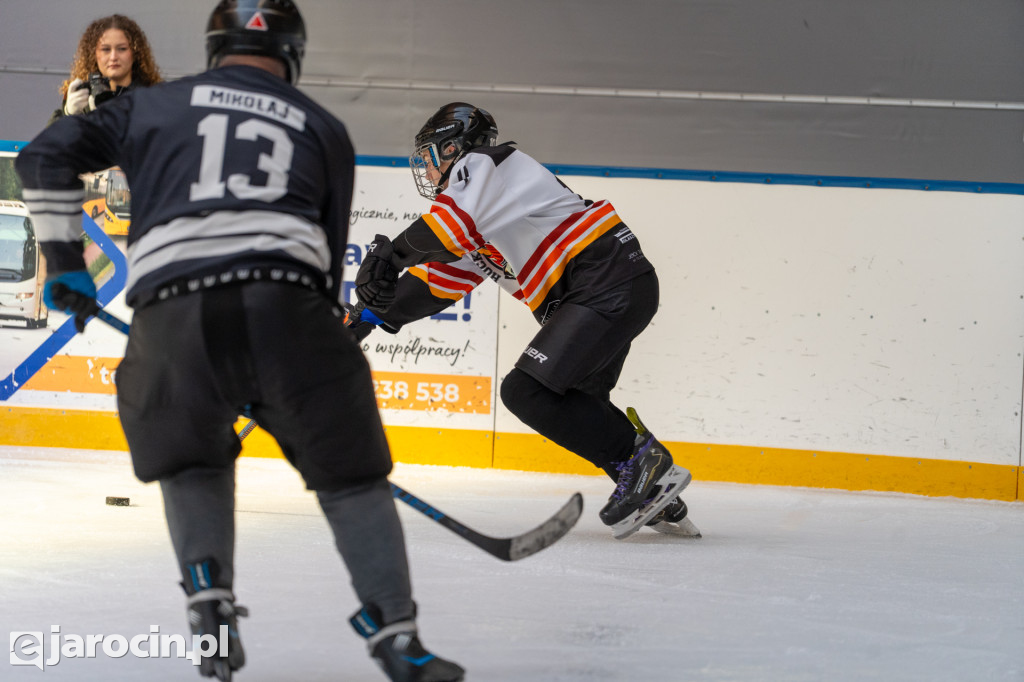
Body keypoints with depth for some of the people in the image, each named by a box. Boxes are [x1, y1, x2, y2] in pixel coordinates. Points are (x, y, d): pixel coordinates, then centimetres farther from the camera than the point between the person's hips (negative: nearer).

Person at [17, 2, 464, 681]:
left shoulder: (155, 106, 24)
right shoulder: (323, 129, 25)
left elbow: (46, 156, 19)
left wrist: (64, 259, 25)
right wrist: (320, 344, 32)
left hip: (171, 308, 1)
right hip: (284, 304, -1)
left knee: (192, 457, 27)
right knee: (351, 471, 11)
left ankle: (211, 605, 12)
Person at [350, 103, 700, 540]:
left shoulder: (481, 164, -3)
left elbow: (450, 225, -22)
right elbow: (438, 282, 22)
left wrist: (388, 255, -14)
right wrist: (371, 316, 15)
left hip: (607, 282, -11)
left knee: (527, 392, -15)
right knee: (577, 406, 19)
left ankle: (644, 460, -12)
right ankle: (662, 503, 19)